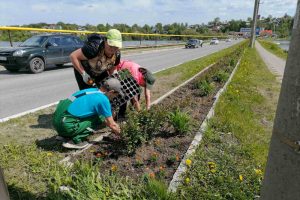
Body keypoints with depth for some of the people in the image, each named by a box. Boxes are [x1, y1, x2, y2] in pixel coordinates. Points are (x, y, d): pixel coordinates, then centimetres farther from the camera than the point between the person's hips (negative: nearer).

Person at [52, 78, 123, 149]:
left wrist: (114, 126, 35)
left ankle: (65, 135, 18)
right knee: (99, 118, 1)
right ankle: (76, 141, -2)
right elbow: (111, 124, -1)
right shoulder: (103, 99, -11)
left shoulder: (92, 90, 12)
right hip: (66, 125, -8)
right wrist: (118, 132, 20)